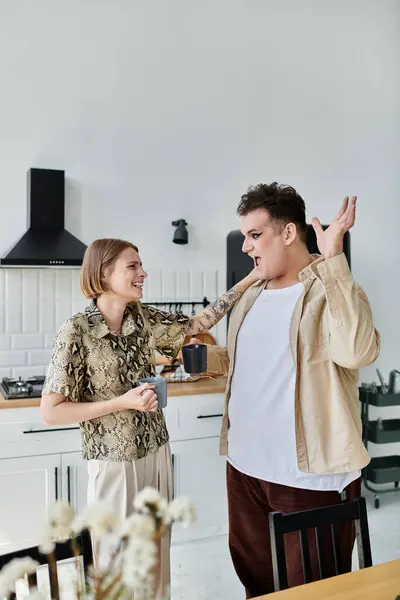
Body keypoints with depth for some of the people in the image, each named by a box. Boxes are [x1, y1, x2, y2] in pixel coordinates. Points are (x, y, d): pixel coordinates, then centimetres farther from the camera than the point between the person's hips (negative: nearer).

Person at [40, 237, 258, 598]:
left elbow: (199, 324, 4)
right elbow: (51, 412, -15)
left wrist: (251, 279, 0)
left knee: (157, 554, 19)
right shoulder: (77, 331, -17)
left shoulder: (143, 319, -2)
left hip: (157, 454, 5)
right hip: (114, 463, -5)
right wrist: (122, 402, -22)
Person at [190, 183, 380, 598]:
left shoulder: (330, 292, -13)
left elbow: (358, 351, -33)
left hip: (312, 478, -7)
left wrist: (332, 260, -33)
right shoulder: (249, 298, 10)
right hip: (245, 469, 7)